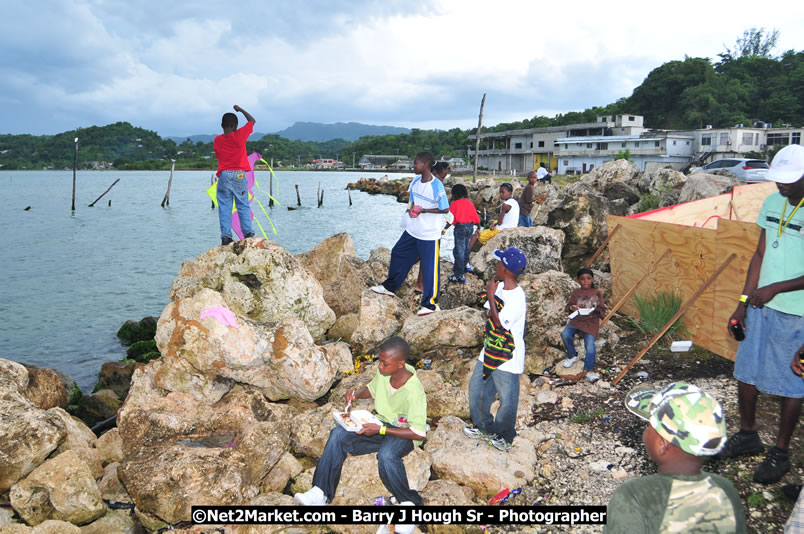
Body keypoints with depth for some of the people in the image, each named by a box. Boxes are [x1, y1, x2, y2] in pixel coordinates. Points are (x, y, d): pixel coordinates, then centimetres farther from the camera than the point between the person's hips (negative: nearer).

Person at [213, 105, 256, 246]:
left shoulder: (217, 140, 4)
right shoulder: (239, 135, -3)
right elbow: (252, 121, 9)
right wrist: (240, 109, 19)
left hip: (224, 176, 1)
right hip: (239, 175, -1)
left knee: (224, 207, 2)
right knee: (243, 206, 5)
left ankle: (225, 235, -3)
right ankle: (247, 232, 0)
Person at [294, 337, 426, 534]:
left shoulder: (413, 391, -28)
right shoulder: (384, 372, -10)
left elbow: (419, 433, -26)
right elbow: (372, 389, 13)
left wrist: (380, 429, -28)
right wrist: (356, 395, -9)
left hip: (403, 433, -6)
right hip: (380, 424, 6)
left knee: (386, 455, -39)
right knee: (338, 434, -17)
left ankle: (410, 502, -15)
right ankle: (321, 493, -14)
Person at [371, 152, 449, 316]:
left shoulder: (437, 186, -19)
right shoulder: (415, 182, 4)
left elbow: (445, 209, -15)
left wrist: (423, 210, -20)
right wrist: (411, 209, -7)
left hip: (429, 235, -8)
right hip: (412, 230, 8)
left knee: (430, 268, -1)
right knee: (398, 254, 19)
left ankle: (430, 304, 10)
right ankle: (390, 287, 38)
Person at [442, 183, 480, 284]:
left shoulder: (454, 204, -7)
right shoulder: (469, 203, 7)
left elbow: (451, 219, -10)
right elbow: (475, 217, 10)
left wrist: (444, 229, -1)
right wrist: (478, 227, 23)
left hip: (460, 227, -6)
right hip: (470, 227, 6)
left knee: (459, 251, -4)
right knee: (466, 248, 22)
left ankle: (459, 275, -4)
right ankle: (464, 267, 38)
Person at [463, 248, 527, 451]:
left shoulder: (517, 298, -24)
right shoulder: (499, 287, 1)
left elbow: (499, 323, -26)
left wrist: (491, 296, -22)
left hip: (507, 358, -9)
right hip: (489, 352, 9)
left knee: (507, 400, 8)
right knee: (476, 388, 18)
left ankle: (504, 437, 29)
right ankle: (485, 428, 37)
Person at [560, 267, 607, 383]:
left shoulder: (597, 293, 7)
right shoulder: (576, 292, 10)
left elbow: (602, 309, 7)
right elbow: (569, 305, 10)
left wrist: (598, 309, -16)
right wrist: (572, 308, -13)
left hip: (591, 323, -2)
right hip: (576, 321, 2)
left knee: (590, 346, -20)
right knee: (565, 334, -24)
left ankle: (589, 371, -7)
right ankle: (572, 356, 2)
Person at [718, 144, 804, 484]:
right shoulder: (772, 203, 5)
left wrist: (775, 288, -20)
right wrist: (744, 302, 8)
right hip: (760, 307, 7)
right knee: (745, 372, 15)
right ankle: (747, 436, 35)